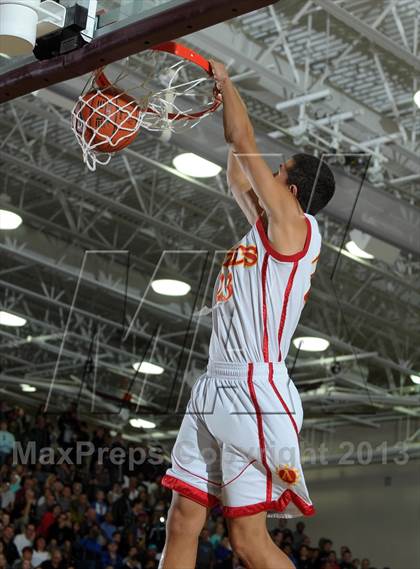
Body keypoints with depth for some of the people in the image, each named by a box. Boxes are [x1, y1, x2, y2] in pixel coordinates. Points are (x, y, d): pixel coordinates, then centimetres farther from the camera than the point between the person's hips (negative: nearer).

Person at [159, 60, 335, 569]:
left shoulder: (294, 224, -2)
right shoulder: (268, 232, 21)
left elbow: (245, 144, 0)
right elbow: (238, 177, 33)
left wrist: (224, 81, 13)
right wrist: (223, 98, 35)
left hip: (252, 391, -9)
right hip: (214, 391, 9)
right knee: (183, 522, 2)